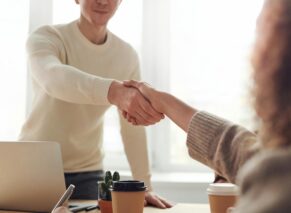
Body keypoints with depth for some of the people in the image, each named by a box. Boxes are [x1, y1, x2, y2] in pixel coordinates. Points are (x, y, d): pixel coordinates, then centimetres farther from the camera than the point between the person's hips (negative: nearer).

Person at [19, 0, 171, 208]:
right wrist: (114, 91, -56)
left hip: (87, 173, 3)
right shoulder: (46, 37, -15)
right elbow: (53, 78, -39)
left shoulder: (127, 55, -2)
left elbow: (133, 127, 1)